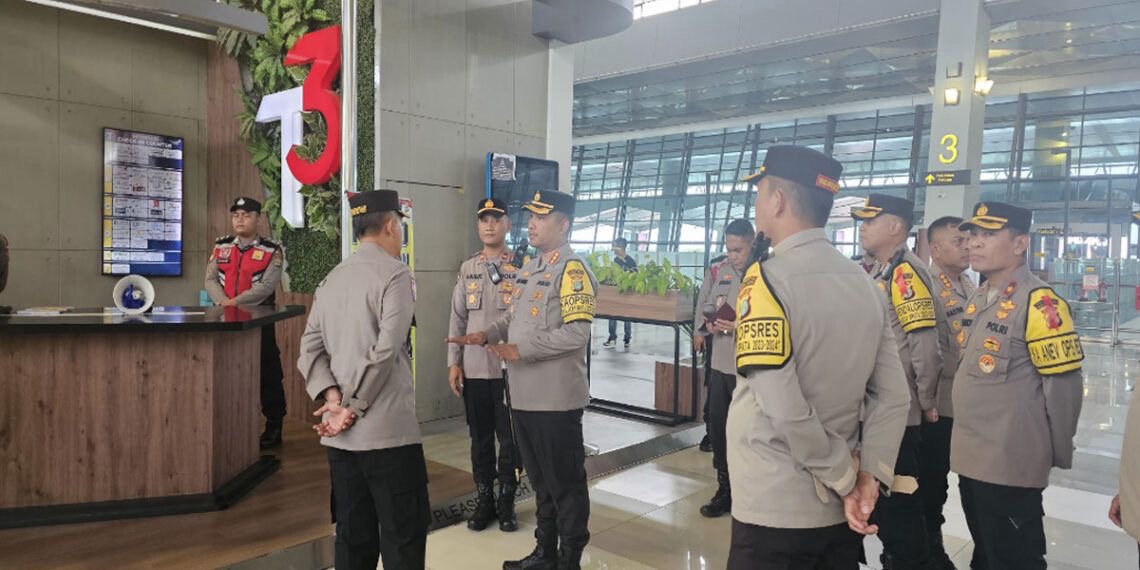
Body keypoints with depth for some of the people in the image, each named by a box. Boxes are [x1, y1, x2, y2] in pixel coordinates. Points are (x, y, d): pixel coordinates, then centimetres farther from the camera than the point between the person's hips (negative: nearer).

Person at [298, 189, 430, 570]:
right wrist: (353, 407, -9)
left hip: (339, 434, 7)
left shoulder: (332, 279, 13)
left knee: (353, 534, 15)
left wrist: (333, 400, -2)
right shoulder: (395, 274, -9)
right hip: (388, 429, -7)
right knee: (404, 535, 2)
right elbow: (384, 352, -18)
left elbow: (310, 350, 7)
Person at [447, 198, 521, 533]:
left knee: (509, 439, 6)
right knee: (480, 439, 12)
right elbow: (457, 319, 9)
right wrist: (454, 362, 5)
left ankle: (507, 502, 22)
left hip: (511, 367, -3)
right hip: (474, 369, 3)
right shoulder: (467, 269, 8)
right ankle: (484, 501, 26)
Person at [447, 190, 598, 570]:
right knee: (539, 479, 20)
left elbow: (576, 332, -23)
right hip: (524, 394, 9)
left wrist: (522, 350, -20)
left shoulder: (573, 270, -14)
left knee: (565, 482, 6)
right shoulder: (529, 268, 14)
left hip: (556, 397, -9)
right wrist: (487, 335, 4)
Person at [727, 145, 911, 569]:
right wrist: (868, 476, -2)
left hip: (775, 508, -6)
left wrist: (845, 479, -10)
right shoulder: (866, 284, 4)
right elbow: (893, 398, 2)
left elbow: (786, 410, -23)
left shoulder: (767, 279, -17)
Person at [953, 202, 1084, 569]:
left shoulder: (1039, 303, -16)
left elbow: (1063, 385, -15)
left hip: (1010, 466, -8)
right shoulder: (978, 299, 10)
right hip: (970, 458, 8)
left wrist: (1057, 454, -6)